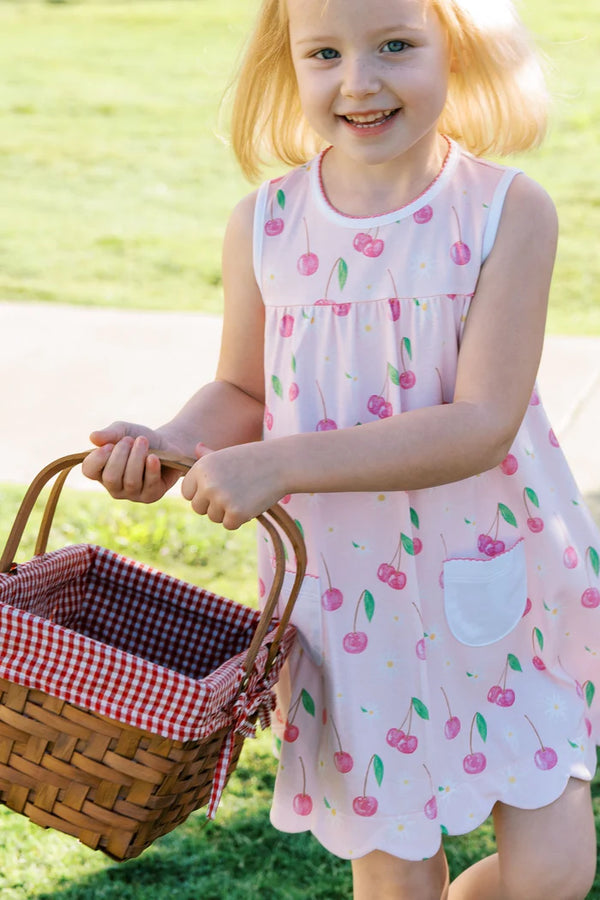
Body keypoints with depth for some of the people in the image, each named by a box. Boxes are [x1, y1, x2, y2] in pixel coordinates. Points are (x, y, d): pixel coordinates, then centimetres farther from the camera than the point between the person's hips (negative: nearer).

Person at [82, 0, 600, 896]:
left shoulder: (508, 211, -15)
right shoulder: (264, 225, -7)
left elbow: (484, 423, -21)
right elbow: (243, 392, 6)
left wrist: (279, 464, -28)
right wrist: (170, 445, -17)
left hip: (496, 577, -1)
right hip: (347, 592, 1)